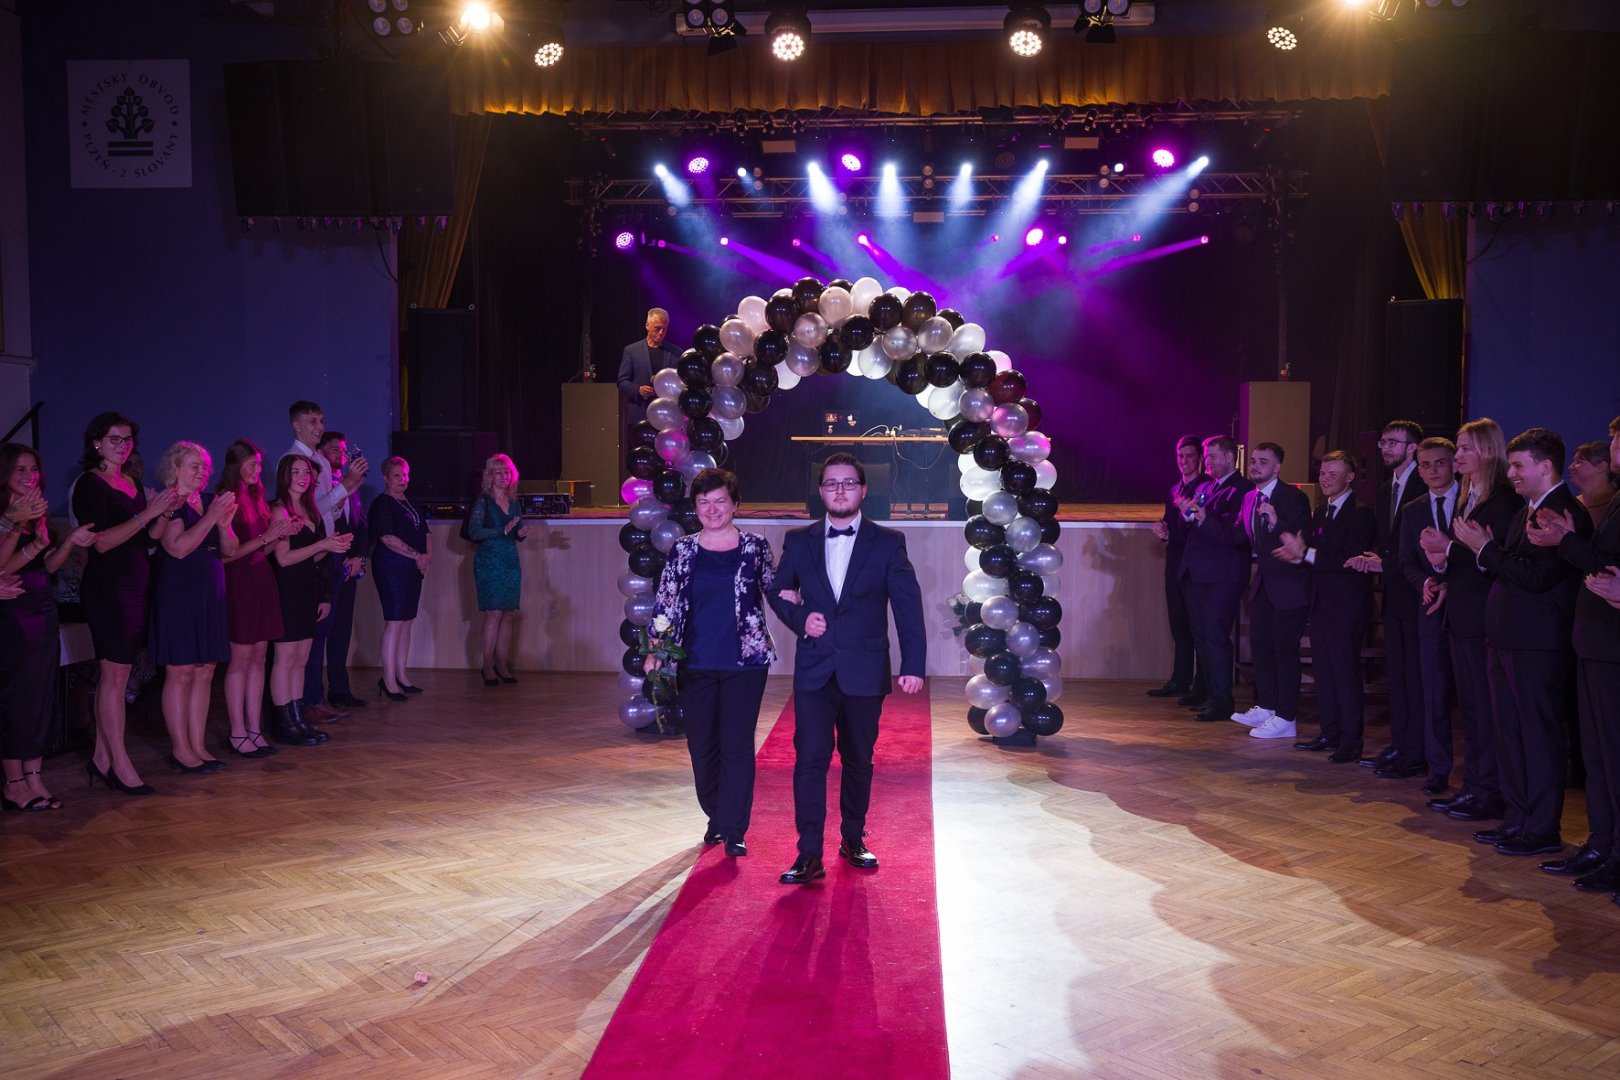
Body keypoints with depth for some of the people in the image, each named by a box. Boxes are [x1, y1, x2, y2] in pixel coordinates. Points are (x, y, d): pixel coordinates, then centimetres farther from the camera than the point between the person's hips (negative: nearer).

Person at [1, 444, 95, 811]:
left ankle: (34, 777, 9)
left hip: (43, 610, 7)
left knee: (41, 695, 5)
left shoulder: (37, 513, 13)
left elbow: (48, 565, 11)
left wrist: (70, 542, -4)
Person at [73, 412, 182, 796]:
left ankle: (100, 759, 15)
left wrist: (167, 511, 0)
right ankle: (120, 765, -2)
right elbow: (102, 541, -17)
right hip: (107, 586, -8)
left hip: (136, 584, 8)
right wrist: (147, 513, -21)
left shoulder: (134, 483, 16)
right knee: (114, 675, -6)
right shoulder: (89, 484, -7)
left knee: (116, 675, 9)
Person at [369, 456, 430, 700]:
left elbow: (425, 534, 20)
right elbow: (387, 538, -15)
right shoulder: (382, 504, -5)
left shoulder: (409, 504, 18)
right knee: (394, 622, -10)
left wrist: (428, 555, 0)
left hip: (412, 569, 8)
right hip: (391, 568, -8)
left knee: (407, 621, 10)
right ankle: (389, 680, -7)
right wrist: (418, 556, -13)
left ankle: (401, 675, 16)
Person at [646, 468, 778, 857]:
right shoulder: (682, 551, 5)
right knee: (701, 745, 8)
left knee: (737, 745, -3)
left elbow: (774, 590, 13)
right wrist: (656, 650, -6)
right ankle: (717, 818, 27)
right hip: (696, 664, 2)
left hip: (745, 661, -2)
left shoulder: (755, 547, 2)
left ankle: (734, 830, 5)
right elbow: (666, 604, 4)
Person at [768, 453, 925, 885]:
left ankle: (853, 841, 28)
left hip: (864, 672, 0)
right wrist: (799, 617, -5)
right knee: (809, 760, -7)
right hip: (813, 671, 0)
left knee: (858, 761, 12)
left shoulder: (888, 543, 1)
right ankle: (809, 856, -3)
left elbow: (908, 606, -2)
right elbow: (777, 592, 16)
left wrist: (913, 664, -9)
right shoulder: (798, 541, 6)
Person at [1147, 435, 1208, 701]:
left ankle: (1202, 688, 2)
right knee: (1179, 627, 13)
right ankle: (1180, 681, 21)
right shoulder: (1174, 490, 17)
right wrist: (1162, 529, 1)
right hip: (1175, 566, 8)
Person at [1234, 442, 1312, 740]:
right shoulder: (1250, 497, 10)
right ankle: (1266, 707, 26)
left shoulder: (1292, 497, -15)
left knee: (1284, 649, -4)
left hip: (1288, 584, -8)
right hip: (1264, 584, 8)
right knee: (1260, 645, 14)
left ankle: (1286, 718, 3)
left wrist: (1276, 522, -34)